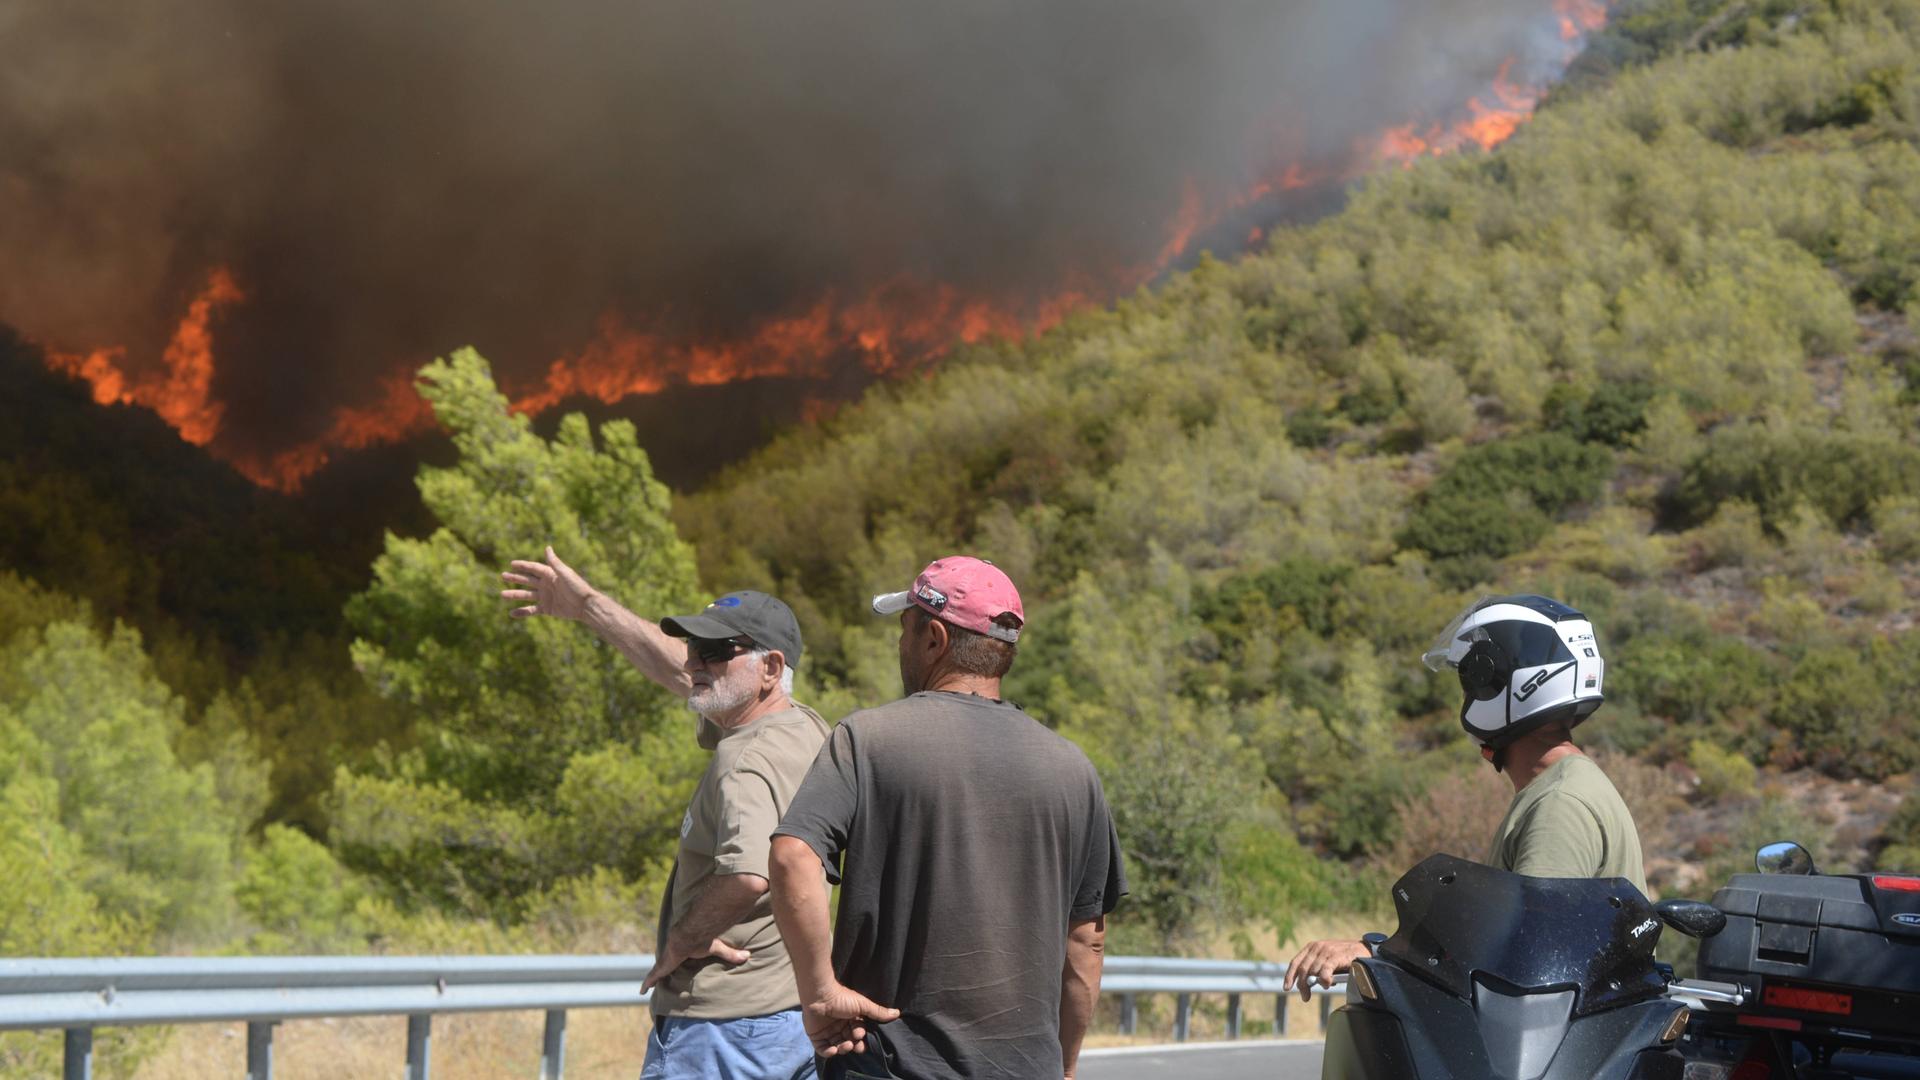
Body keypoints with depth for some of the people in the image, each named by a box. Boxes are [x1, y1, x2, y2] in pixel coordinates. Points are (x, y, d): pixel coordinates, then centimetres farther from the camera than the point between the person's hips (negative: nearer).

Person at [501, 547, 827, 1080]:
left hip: (721, 1030, -9)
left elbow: (748, 875, -37)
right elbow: (677, 669, 23)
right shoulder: (806, 729, 10)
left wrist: (681, 939, -19)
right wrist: (589, 606, 30)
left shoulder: (747, 760, -19)